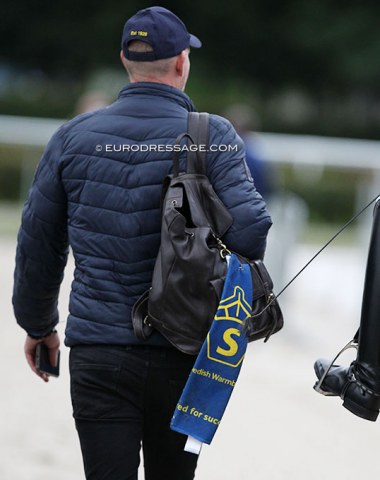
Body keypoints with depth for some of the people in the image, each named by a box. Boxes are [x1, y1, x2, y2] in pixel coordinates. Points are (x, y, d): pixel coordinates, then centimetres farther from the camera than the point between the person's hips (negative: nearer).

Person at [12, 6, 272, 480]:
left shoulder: (73, 137, 3)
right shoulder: (212, 136, -4)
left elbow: (37, 243, 10)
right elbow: (250, 225, -16)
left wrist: (38, 325, 23)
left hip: (97, 356, 1)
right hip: (181, 359, -1)